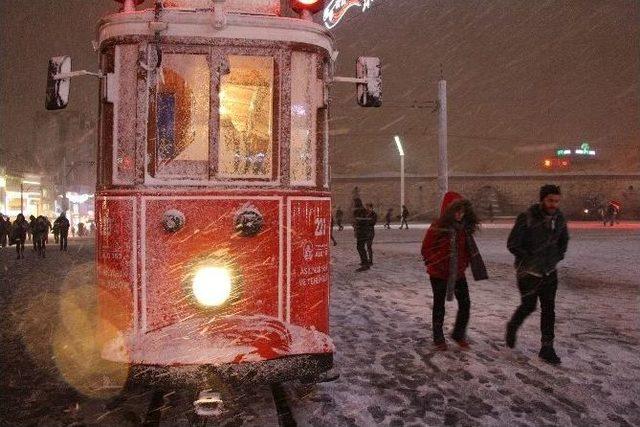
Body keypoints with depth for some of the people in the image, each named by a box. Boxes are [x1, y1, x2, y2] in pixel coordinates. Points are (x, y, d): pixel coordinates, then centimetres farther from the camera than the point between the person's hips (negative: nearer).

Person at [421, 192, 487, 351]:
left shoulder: (465, 227, 0)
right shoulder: (438, 227, -17)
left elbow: (469, 248, 14)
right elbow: (426, 249, -11)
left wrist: (465, 263, 3)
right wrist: (435, 263, -17)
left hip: (458, 273, 5)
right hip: (439, 273, -4)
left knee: (465, 303, 5)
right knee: (439, 306, 10)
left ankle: (459, 334, 27)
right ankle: (438, 339, 25)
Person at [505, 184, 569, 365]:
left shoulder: (559, 218, -1)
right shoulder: (526, 218, -19)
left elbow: (564, 239, 19)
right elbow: (512, 245, -17)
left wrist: (558, 257, 9)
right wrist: (530, 259, -12)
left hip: (550, 272, 5)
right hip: (528, 272, -5)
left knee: (548, 309, 5)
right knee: (528, 306, 4)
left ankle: (547, 348, 14)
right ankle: (512, 328, 33)